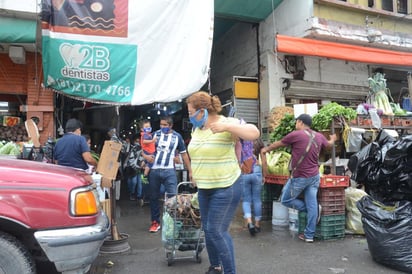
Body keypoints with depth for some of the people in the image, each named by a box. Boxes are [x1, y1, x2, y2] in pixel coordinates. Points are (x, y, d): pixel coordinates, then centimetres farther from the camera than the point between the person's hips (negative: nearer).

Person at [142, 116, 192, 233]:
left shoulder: (177, 136, 5)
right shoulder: (155, 134, 6)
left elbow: (184, 154, 10)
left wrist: (190, 171, 7)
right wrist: (146, 156, -13)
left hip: (169, 171, -1)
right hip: (154, 171, 2)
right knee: (154, 197, 9)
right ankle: (155, 222, 23)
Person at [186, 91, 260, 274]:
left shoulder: (227, 123, -16)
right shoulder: (196, 129, 6)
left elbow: (254, 133, -28)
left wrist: (226, 127, -37)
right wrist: (195, 175, 18)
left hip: (225, 188, -7)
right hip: (204, 188, 8)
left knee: (216, 231, -7)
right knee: (207, 229, 15)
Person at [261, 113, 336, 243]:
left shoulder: (296, 134, -13)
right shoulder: (319, 136, 6)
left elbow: (278, 144, 1)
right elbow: (329, 144, 28)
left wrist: (266, 149, 20)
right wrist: (333, 138, 53)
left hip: (299, 177, -7)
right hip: (314, 176, 7)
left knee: (285, 200, 11)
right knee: (312, 204, 8)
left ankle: (314, 209, 9)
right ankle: (309, 235, 14)